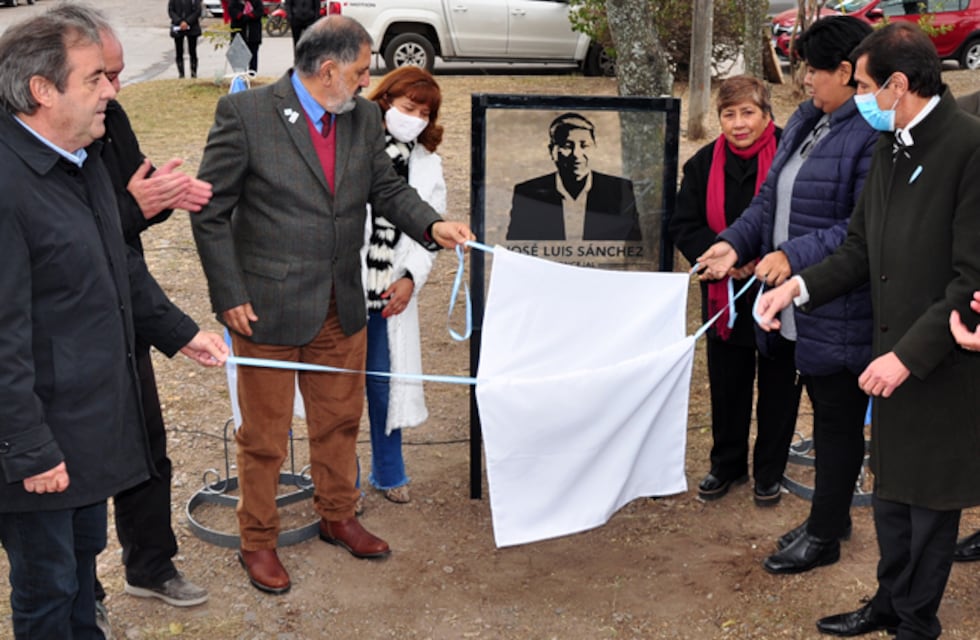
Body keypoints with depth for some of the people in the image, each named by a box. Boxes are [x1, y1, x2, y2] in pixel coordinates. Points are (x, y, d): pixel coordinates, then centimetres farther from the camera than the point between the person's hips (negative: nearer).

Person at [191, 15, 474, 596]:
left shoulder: (364, 117, 2)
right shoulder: (245, 113, -14)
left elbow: (388, 188, 8)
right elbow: (211, 212, -11)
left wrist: (433, 225, -12)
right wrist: (230, 297, -13)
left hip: (341, 308, 5)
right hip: (267, 308, -5)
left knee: (341, 420, 20)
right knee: (265, 434, 10)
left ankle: (338, 516, 42)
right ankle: (258, 541, 30)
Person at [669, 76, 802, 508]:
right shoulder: (704, 163, 0)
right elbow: (683, 226, 0)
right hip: (725, 296, 3)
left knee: (778, 388, 11)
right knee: (726, 386, 15)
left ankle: (769, 471, 29)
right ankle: (727, 465, 34)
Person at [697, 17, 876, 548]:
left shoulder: (874, 135, -19)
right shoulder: (805, 121, 10)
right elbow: (770, 199, 14)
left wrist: (795, 256, -27)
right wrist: (735, 243, 0)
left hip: (840, 316, -9)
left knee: (838, 420, 8)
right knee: (825, 410, 21)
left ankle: (823, 535, 24)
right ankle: (832, 516, 38)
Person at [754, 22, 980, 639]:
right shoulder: (890, 146, 5)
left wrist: (910, 354, -21)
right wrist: (798, 285, 0)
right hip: (895, 355, 7)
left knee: (930, 500, 11)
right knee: (891, 490, 21)